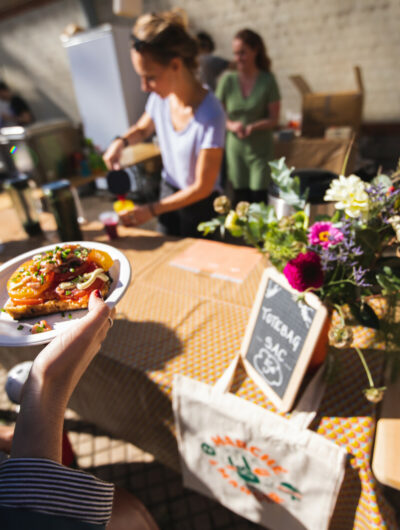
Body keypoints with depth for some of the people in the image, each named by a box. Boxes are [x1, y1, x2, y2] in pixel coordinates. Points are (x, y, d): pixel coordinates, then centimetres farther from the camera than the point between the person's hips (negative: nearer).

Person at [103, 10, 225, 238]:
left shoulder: (210, 116, -29)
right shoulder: (161, 97, -10)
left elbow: (202, 187, -24)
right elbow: (143, 129, 13)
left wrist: (151, 210, -22)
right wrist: (121, 142, -9)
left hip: (199, 203, -6)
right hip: (168, 191, 6)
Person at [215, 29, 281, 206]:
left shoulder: (268, 81, -3)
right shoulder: (227, 79, 1)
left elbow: (273, 119, -3)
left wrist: (252, 127, -21)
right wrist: (231, 125, -16)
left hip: (260, 150, -1)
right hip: (235, 147, 2)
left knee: (259, 199, -4)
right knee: (239, 199, 6)